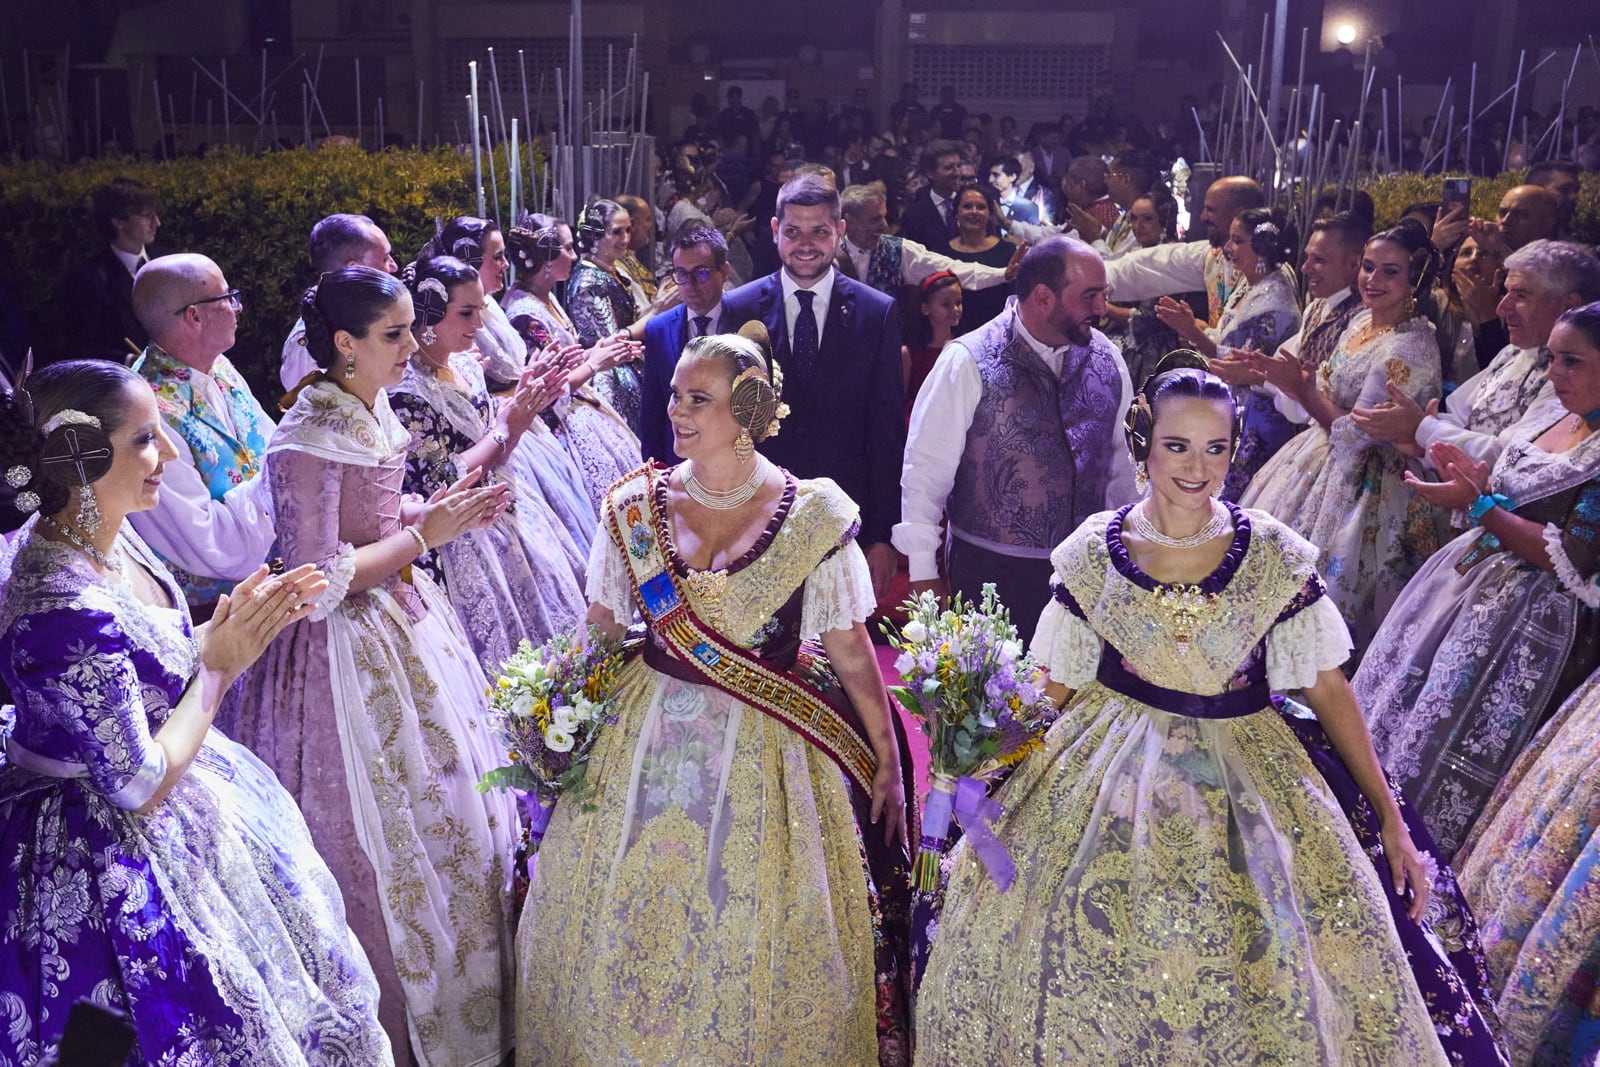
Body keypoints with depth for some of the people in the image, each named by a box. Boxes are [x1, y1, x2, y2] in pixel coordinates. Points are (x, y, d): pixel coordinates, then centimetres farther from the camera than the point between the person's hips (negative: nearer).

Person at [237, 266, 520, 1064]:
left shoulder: (374, 408, 3)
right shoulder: (309, 438, -23)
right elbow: (320, 580, -24)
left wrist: (444, 507, -2)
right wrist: (425, 533, -19)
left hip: (408, 620, 9)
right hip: (353, 647, -9)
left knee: (447, 804, 20)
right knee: (387, 828, 6)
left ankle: (466, 995, 40)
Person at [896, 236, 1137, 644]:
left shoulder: (1106, 360, 2)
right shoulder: (968, 363, -13)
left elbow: (1120, 461, 10)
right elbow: (925, 469, -11)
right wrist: (923, 573, -11)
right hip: (990, 571, -4)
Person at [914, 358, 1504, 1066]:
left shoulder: (1275, 554, -2)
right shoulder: (1094, 551, -2)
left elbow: (1328, 688, 2)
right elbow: (1056, 688, 3)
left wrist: (1391, 820, 0)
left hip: (1249, 774, 0)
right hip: (1113, 770, 0)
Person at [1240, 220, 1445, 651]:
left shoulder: (1409, 348, -25)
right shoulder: (1365, 319, 3)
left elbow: (1356, 434, -25)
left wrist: (1302, 387, -19)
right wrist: (1287, 379, -4)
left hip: (1363, 482, -10)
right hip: (1326, 452, 10)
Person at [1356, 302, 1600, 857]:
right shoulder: (1549, 416, 7)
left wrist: (1477, 504, -20)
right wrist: (1474, 480, -5)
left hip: (1531, 612, -9)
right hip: (1470, 576, 9)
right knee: (1399, 686, 16)